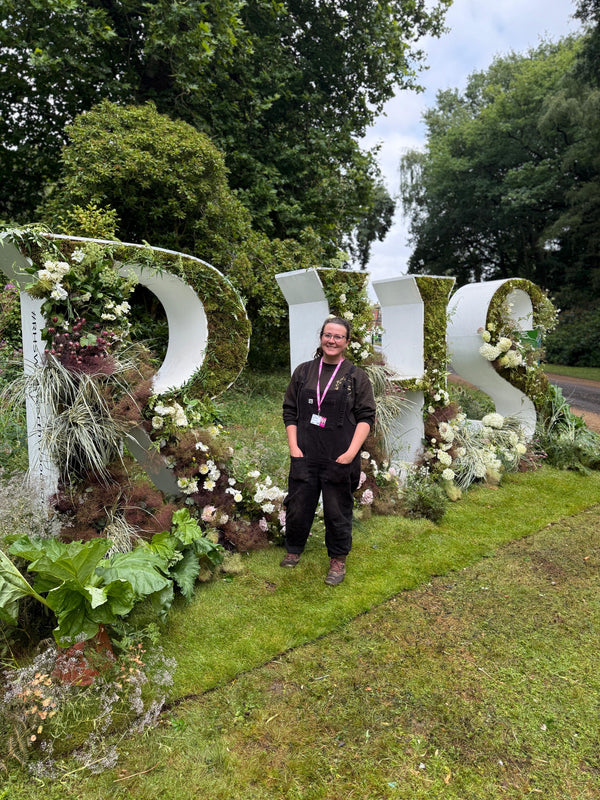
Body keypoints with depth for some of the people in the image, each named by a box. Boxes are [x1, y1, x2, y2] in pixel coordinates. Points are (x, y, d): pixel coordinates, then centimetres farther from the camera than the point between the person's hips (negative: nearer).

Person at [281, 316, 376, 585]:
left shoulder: (356, 376, 0)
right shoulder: (303, 371, 7)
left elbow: (366, 417, -2)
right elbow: (290, 411, 9)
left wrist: (352, 451, -12)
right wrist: (293, 446, -1)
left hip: (340, 459, -2)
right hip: (304, 456, 2)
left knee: (338, 511, 9)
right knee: (298, 506, 12)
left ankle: (338, 560, 29)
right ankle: (293, 550, 36)